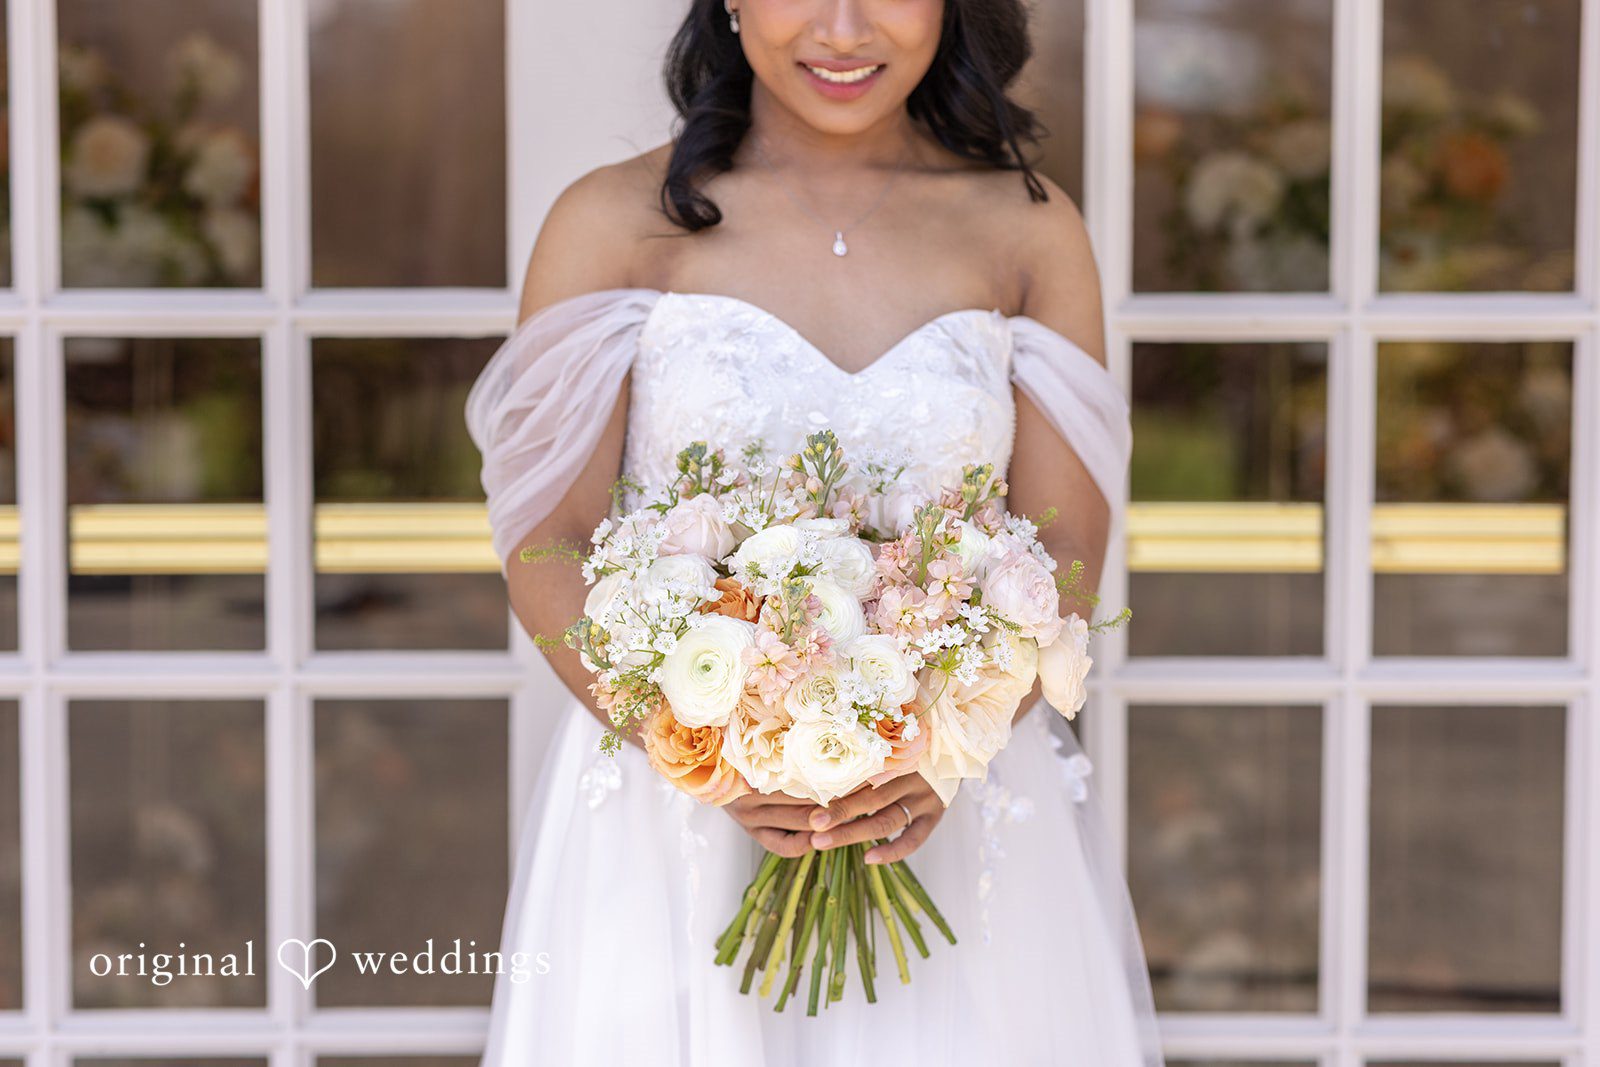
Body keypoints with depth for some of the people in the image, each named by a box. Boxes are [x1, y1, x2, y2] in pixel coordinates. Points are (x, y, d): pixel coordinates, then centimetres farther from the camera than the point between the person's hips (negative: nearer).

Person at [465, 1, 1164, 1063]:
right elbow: (548, 557, -5)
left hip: (960, 816, 1)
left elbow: (1065, 562, 0)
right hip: (671, 836, -1)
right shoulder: (614, 221, -1)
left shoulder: (1030, 230, 4)